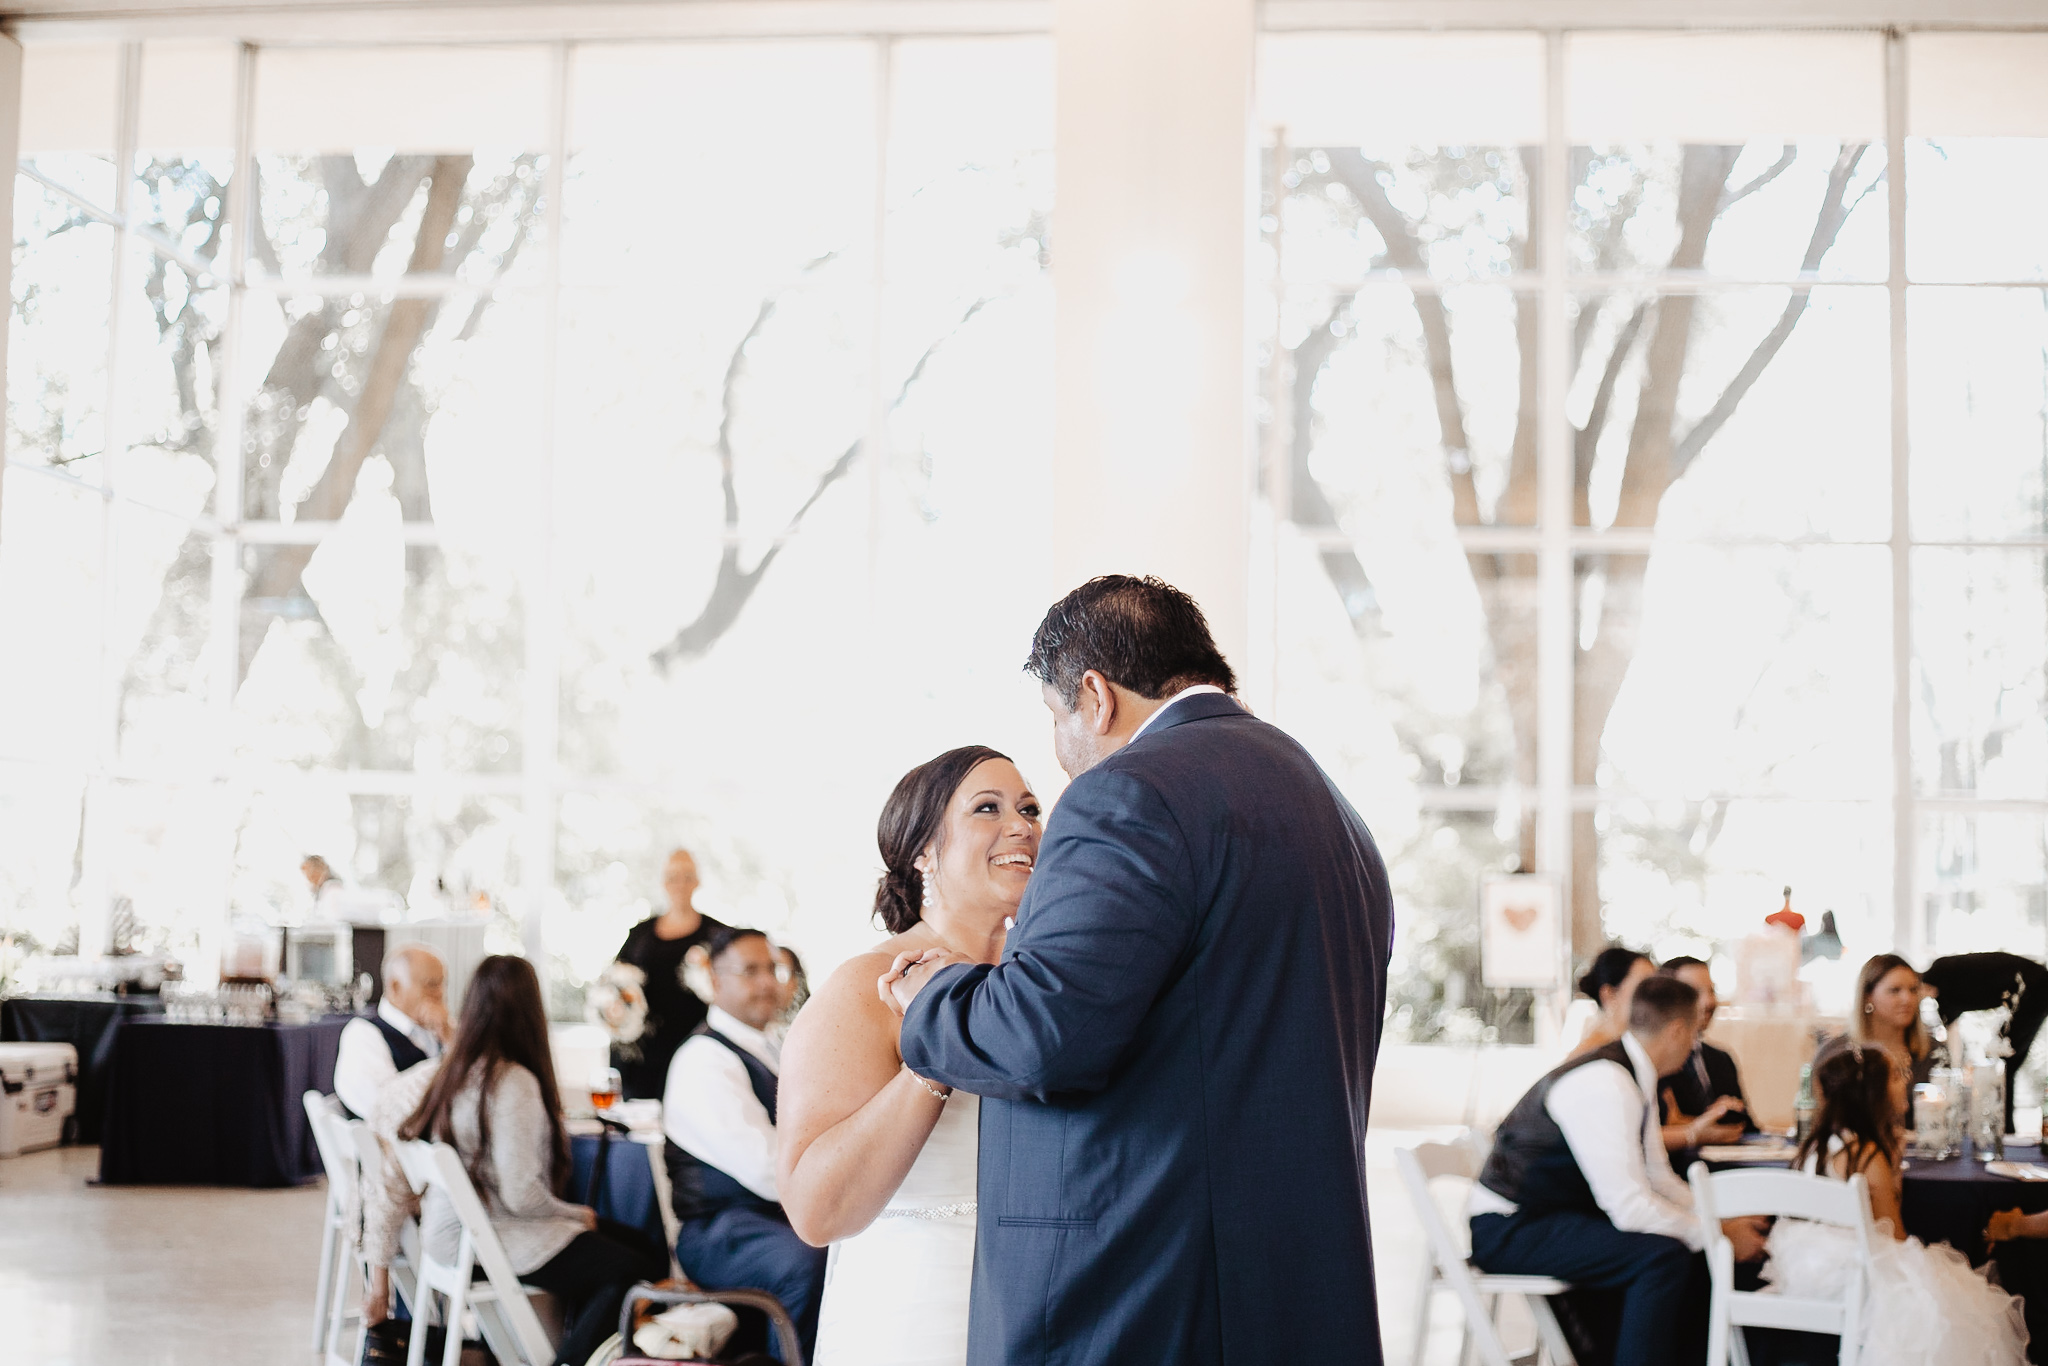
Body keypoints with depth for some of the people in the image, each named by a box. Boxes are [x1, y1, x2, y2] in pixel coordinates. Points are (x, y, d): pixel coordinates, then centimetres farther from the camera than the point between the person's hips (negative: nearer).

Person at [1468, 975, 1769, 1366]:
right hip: (1510, 1231, -10)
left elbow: (1658, 1178, 16)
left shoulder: (1636, 1077, 7)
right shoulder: (1604, 1084, -24)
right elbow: (1630, 1208, -27)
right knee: (1664, 1253, -25)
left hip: (1562, 1215, 10)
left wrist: (1723, 1220, 4)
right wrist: (1719, 1234, -17)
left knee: (1694, 1242, 7)